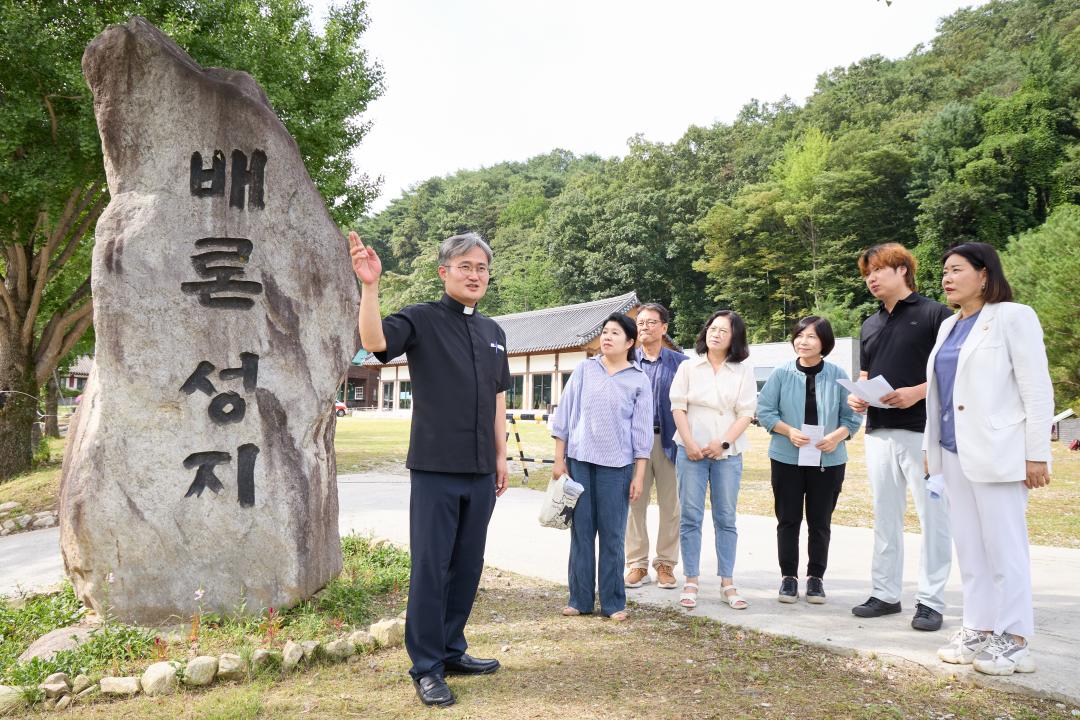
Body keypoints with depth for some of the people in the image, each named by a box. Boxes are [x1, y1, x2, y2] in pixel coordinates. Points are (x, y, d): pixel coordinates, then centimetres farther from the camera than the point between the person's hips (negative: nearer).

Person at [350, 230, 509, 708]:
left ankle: (451, 650, 29)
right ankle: (426, 667, 12)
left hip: (480, 471, 6)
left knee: (468, 566, 14)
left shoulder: (493, 333, 14)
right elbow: (375, 341, -24)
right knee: (430, 569, 0)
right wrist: (370, 285, -36)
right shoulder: (421, 320, -4)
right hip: (435, 470, -6)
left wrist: (501, 456, 15)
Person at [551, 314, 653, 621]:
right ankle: (580, 599, 17)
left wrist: (639, 475, -1)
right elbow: (565, 415, 6)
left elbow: (641, 431, 2)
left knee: (612, 535, 4)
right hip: (579, 460, 1)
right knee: (581, 532, 7)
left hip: (616, 466, -1)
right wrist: (559, 459, 3)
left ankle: (613, 602, 15)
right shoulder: (584, 370, 5)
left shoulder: (639, 380, 2)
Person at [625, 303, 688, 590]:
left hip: (668, 440, -1)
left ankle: (666, 563, 16)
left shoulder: (679, 362, 4)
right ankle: (636, 563, 14)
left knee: (671, 505, 4)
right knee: (634, 503, 4)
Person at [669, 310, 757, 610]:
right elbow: (678, 407, 2)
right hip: (691, 450, 0)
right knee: (690, 516, 1)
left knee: (726, 518, 4)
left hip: (728, 453, 0)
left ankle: (727, 583, 11)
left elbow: (745, 414, 0)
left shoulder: (744, 371, 5)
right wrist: (689, 443, -9)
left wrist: (723, 443, -11)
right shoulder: (688, 367, 7)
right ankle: (691, 582, 7)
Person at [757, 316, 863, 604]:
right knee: (788, 520, 7)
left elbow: (852, 416, 1)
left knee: (820, 522, 9)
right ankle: (788, 576, 19)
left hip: (828, 460, 0)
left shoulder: (837, 375, -2)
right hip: (787, 458, 0)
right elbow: (764, 410, -2)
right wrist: (789, 431, -17)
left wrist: (837, 436, -17)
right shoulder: (782, 373, -2)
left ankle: (816, 577, 23)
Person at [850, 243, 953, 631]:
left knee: (932, 516, 0)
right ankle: (885, 593, 21)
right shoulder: (870, 325, 17)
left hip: (924, 429, -6)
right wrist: (856, 396, 0)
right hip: (879, 432, 6)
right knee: (885, 516, 12)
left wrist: (917, 392, -20)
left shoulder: (935, 314, -3)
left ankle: (930, 600, 9)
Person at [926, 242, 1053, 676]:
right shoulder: (949, 326, 15)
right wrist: (932, 447, 15)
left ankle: (1014, 640, 9)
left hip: (997, 453, -7)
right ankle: (978, 631, 20)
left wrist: (1037, 454, -13)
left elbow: (1037, 390, -9)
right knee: (969, 546, 11)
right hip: (954, 452, 7)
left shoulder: (1012, 318, -6)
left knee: (1003, 546, -1)